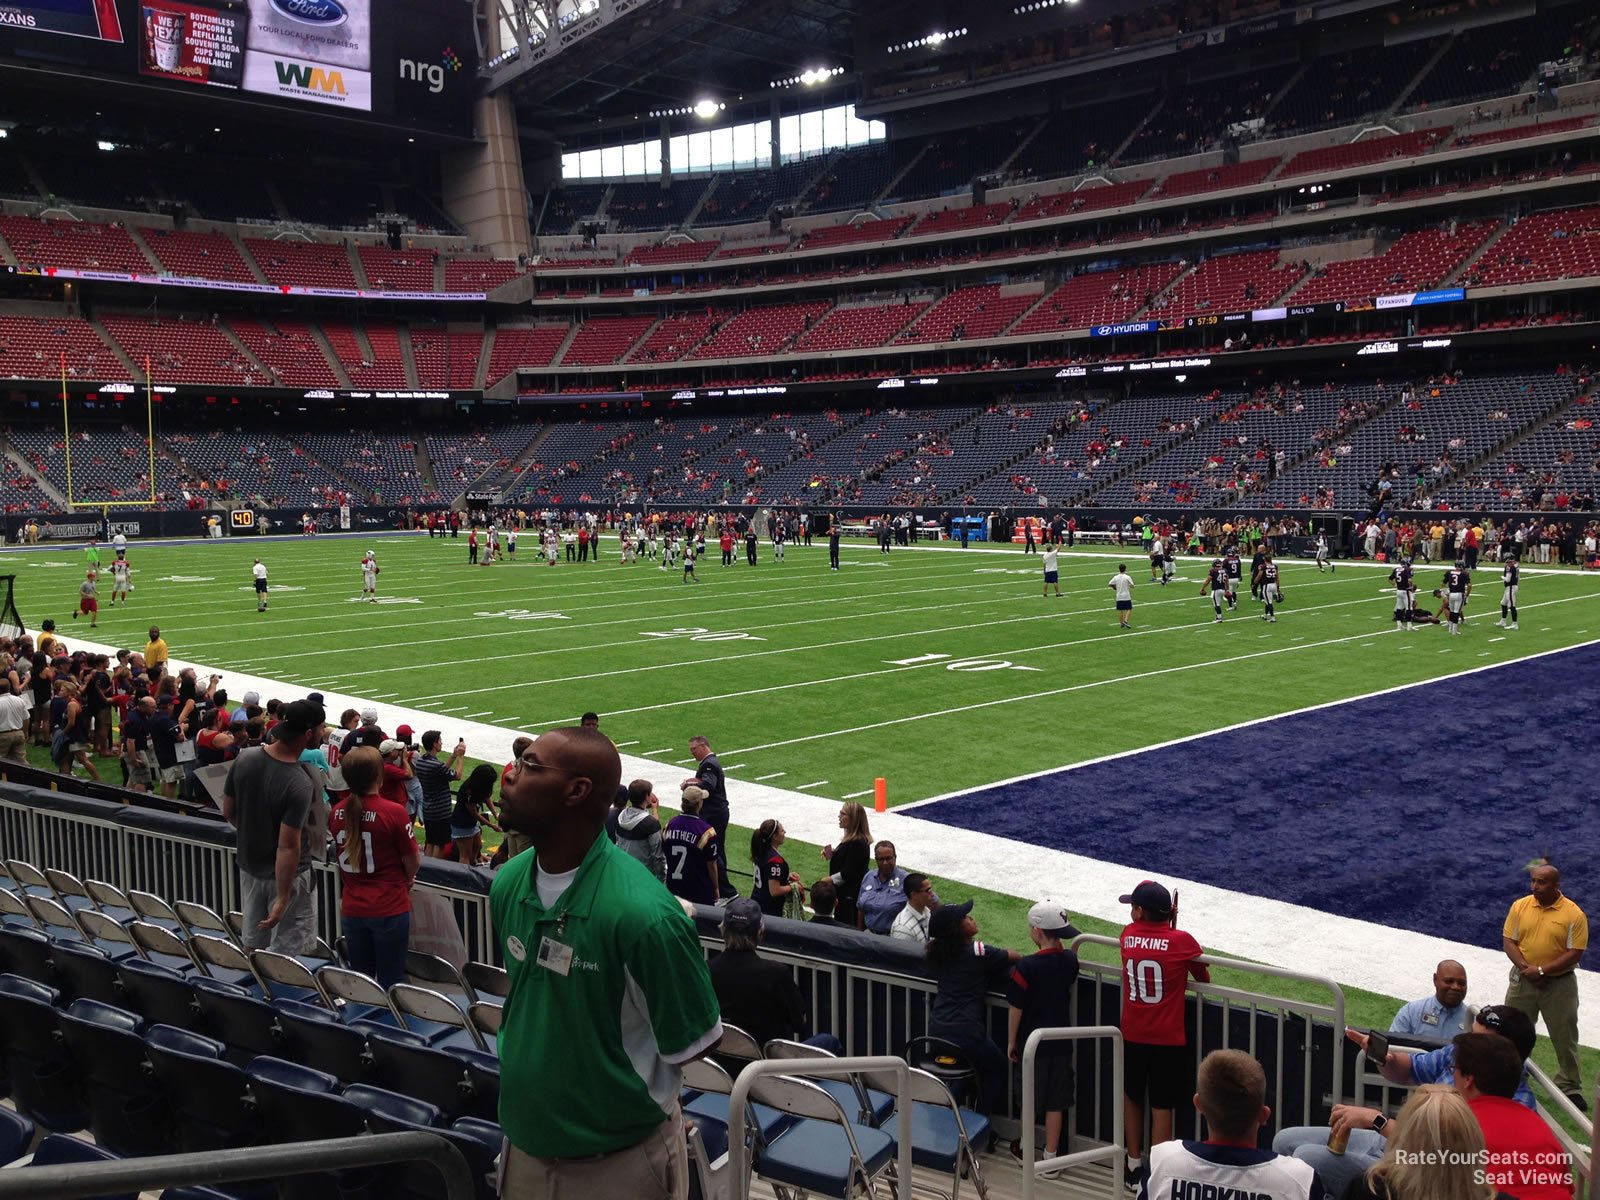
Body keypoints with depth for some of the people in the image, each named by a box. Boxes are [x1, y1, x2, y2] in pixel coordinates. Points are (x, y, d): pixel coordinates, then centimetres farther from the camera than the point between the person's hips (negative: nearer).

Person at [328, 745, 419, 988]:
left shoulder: (338, 812, -4)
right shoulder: (394, 812, -18)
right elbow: (413, 863, -9)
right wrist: (406, 880, 12)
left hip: (351, 910, 4)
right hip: (390, 910, -4)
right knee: (390, 983, 6)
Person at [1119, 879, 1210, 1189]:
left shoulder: (1128, 934, -4)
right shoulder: (1182, 940, -11)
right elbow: (1205, 979, 5)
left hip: (1132, 1036, 3)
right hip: (1169, 1040, -3)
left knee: (1132, 1098, 21)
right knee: (1162, 1107, 6)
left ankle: (1134, 1166, 30)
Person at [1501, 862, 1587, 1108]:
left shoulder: (1574, 914, -11)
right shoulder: (1520, 906, -2)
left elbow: (1574, 953, -13)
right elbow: (1508, 941, -1)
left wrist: (1541, 971, -17)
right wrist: (1525, 968, -15)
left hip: (1559, 984, -3)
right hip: (1523, 980, 3)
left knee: (1565, 1038, 6)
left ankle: (1570, 1088, 20)